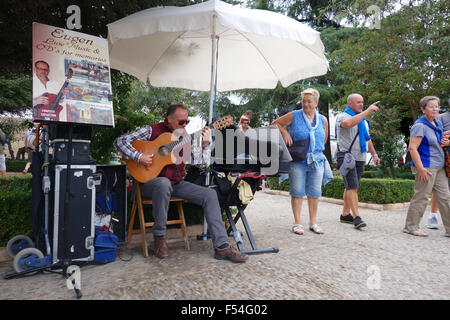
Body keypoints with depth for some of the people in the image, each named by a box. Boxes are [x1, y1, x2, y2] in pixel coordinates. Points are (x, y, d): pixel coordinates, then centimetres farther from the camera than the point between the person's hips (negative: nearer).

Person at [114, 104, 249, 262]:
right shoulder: (151, 130, -3)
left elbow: (201, 162, 5)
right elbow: (120, 141, -7)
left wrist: (205, 144, -11)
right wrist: (139, 156, -21)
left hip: (176, 184, 5)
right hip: (150, 182, -5)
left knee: (209, 194, -12)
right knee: (163, 183, -41)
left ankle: (222, 246, -12)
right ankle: (159, 236, -18)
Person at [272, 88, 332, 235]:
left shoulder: (323, 120, 12)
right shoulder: (294, 116, 2)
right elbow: (275, 123, 9)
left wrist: (317, 150, 13)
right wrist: (285, 133, -6)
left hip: (317, 160, 3)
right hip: (298, 160, -3)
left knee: (314, 192, 7)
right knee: (297, 191, -1)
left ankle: (313, 223, 19)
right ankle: (297, 223, 9)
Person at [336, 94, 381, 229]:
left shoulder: (363, 120, 22)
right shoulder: (342, 116, -4)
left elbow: (367, 138, 28)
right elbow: (349, 123, -29)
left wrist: (374, 154, 22)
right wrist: (368, 111, -25)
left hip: (360, 158, 8)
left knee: (351, 187, 9)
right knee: (352, 187, -13)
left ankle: (345, 214, 16)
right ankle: (356, 217, -14)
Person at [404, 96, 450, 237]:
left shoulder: (438, 123, 15)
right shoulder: (420, 126, -13)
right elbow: (412, 148, -20)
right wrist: (420, 168, -24)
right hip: (426, 167, -9)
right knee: (421, 197, -3)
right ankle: (411, 227, 9)